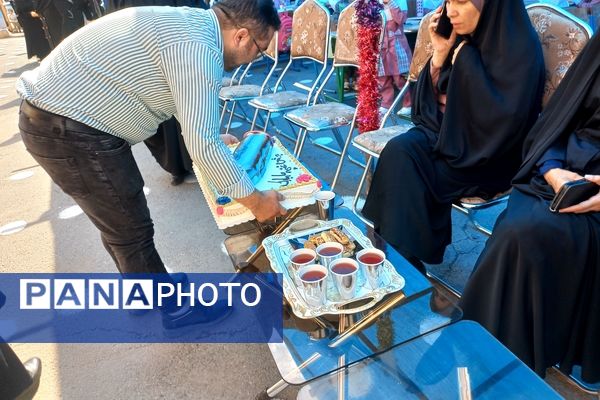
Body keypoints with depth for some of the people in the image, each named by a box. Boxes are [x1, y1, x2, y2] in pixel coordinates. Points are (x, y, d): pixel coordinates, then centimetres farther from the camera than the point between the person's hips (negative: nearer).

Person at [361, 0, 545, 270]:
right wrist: (440, 54, -7)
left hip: (486, 156, -6)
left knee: (403, 159, -25)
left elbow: (503, 119, -25)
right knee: (399, 150, -22)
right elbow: (427, 101, 7)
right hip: (443, 131, 6)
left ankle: (405, 261, -12)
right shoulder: (461, 38, 5)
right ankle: (394, 254, -14)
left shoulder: (520, 46, -14)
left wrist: (465, 60, -19)